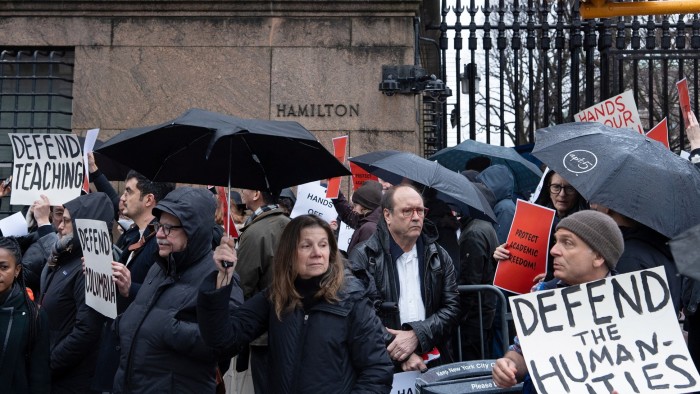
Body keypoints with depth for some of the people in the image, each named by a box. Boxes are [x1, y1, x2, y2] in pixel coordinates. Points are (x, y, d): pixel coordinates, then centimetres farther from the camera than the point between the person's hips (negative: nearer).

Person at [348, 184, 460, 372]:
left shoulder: (439, 256, 14)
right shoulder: (363, 257, 1)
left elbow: (452, 307, 7)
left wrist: (417, 335, -8)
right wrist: (401, 355, -13)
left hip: (435, 363, 3)